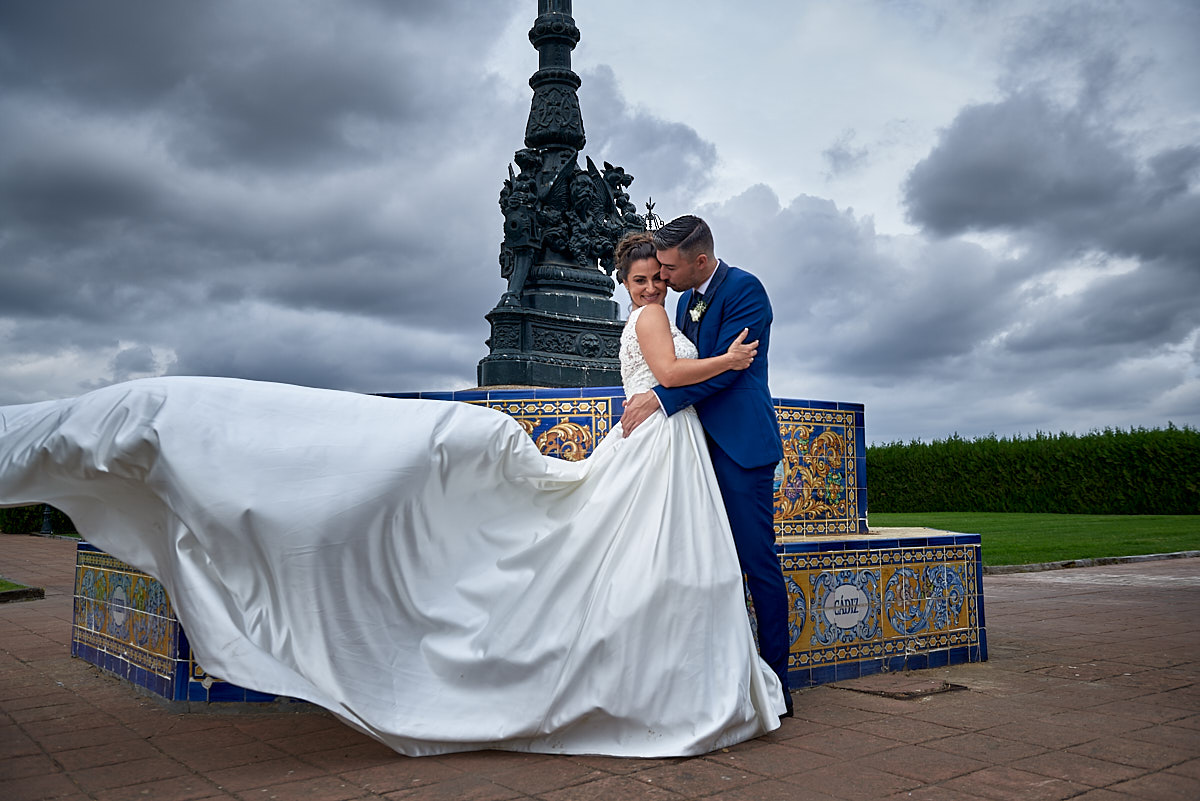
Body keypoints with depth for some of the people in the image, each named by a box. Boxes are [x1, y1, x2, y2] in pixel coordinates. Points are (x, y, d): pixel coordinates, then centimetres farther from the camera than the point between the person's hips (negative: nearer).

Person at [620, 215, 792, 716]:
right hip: (702, 445, 8)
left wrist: (659, 399, -18)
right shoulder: (685, 300, 17)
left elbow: (722, 368, -17)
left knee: (757, 561, -5)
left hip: (741, 446, -8)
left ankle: (775, 683, 5)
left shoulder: (744, 289, -9)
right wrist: (647, 399, 6)